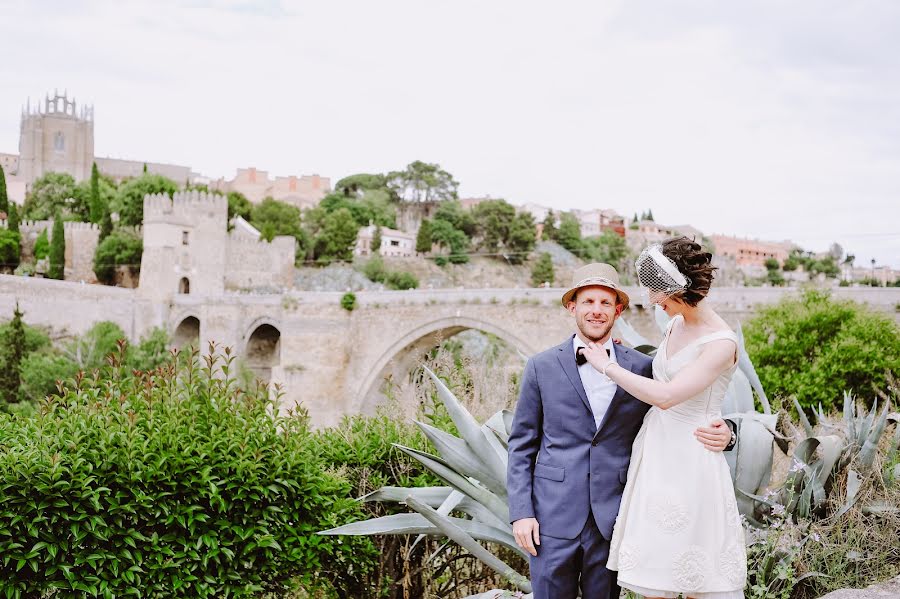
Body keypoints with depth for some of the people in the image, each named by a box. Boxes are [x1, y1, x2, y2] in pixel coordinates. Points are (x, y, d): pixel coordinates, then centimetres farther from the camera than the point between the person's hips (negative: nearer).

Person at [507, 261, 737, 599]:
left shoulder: (642, 368, 4)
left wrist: (721, 435, -13)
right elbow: (522, 445, 5)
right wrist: (521, 512, -3)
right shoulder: (542, 368, 3)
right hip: (554, 517, -1)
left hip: (612, 519, 1)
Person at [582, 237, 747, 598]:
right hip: (655, 451, 8)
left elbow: (666, 395, -22)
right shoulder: (675, 325, 9)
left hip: (690, 458, -8)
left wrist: (607, 366, -14)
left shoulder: (721, 344, -16)